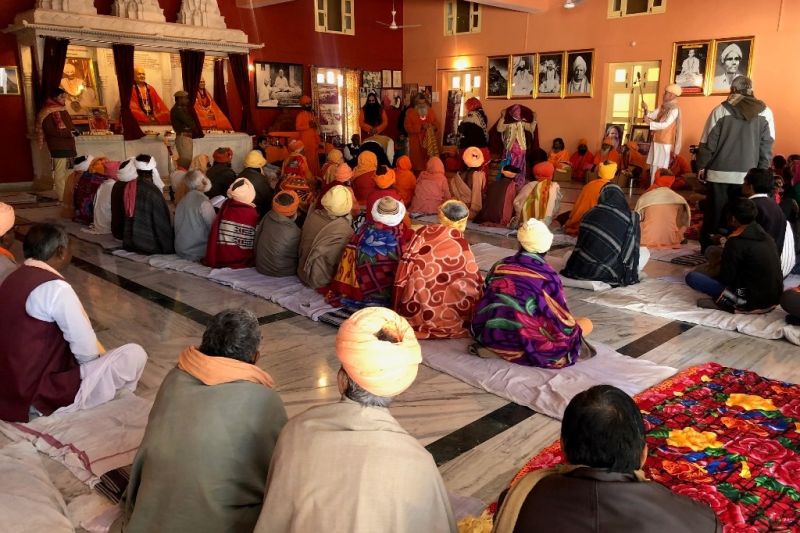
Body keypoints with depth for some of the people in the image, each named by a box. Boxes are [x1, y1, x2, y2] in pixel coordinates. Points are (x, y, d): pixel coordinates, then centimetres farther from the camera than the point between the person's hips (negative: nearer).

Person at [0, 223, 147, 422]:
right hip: (42, 398, -9)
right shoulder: (55, 288, -20)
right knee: (134, 354, -5)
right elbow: (87, 351, -16)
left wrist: (99, 353, 13)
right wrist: (102, 355, 6)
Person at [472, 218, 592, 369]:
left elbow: (485, 302, 13)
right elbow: (562, 319, -3)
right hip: (526, 344, -5)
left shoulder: (499, 266, 1)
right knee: (586, 323, 12)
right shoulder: (548, 275, -11)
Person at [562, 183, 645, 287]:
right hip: (609, 274, -3)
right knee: (645, 252, 19)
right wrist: (630, 276, 19)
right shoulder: (631, 218, -6)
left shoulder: (589, 214, 5)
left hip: (581, 270, 3)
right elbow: (634, 250, 3)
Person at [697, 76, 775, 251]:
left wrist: (701, 165, 8)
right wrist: (761, 172, 9)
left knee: (714, 214, 7)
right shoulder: (765, 112, 2)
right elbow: (767, 146, 2)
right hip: (749, 175, 2)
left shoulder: (721, 110, -5)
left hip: (720, 173, -1)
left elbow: (708, 142, -3)